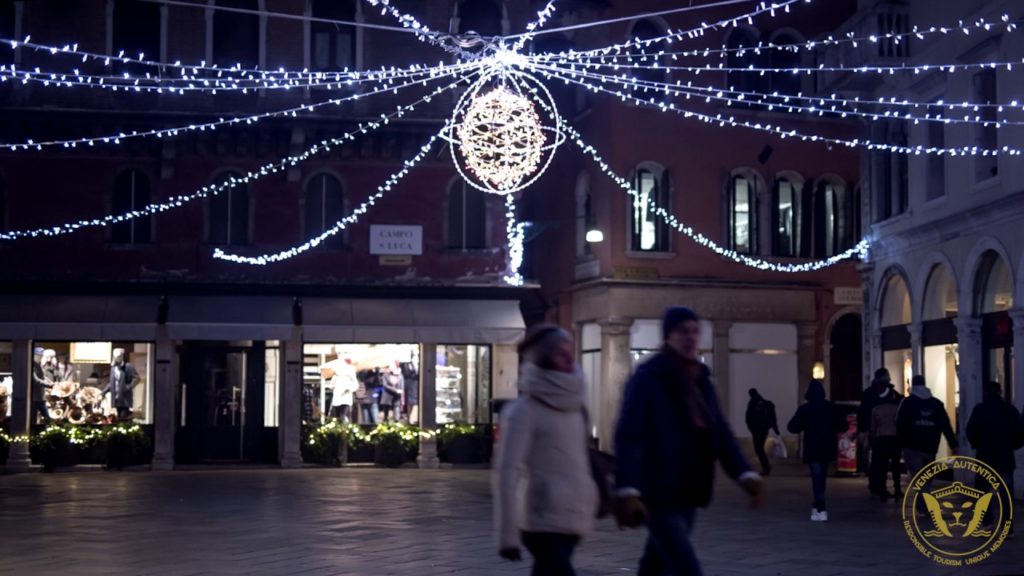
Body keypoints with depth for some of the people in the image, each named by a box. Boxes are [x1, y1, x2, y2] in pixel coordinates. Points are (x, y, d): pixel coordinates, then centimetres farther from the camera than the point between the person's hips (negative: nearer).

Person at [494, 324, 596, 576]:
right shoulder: (524, 410, -9)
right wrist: (508, 534, -16)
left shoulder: (573, 406, 12)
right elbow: (507, 474, -12)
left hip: (572, 521, 7)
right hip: (542, 523, -7)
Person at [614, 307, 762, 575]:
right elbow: (627, 437, -17)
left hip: (687, 495, 7)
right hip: (657, 496, -7)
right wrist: (627, 490, -28)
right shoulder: (646, 378, -10)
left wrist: (745, 474, -3)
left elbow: (720, 433, 12)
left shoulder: (701, 380, 13)